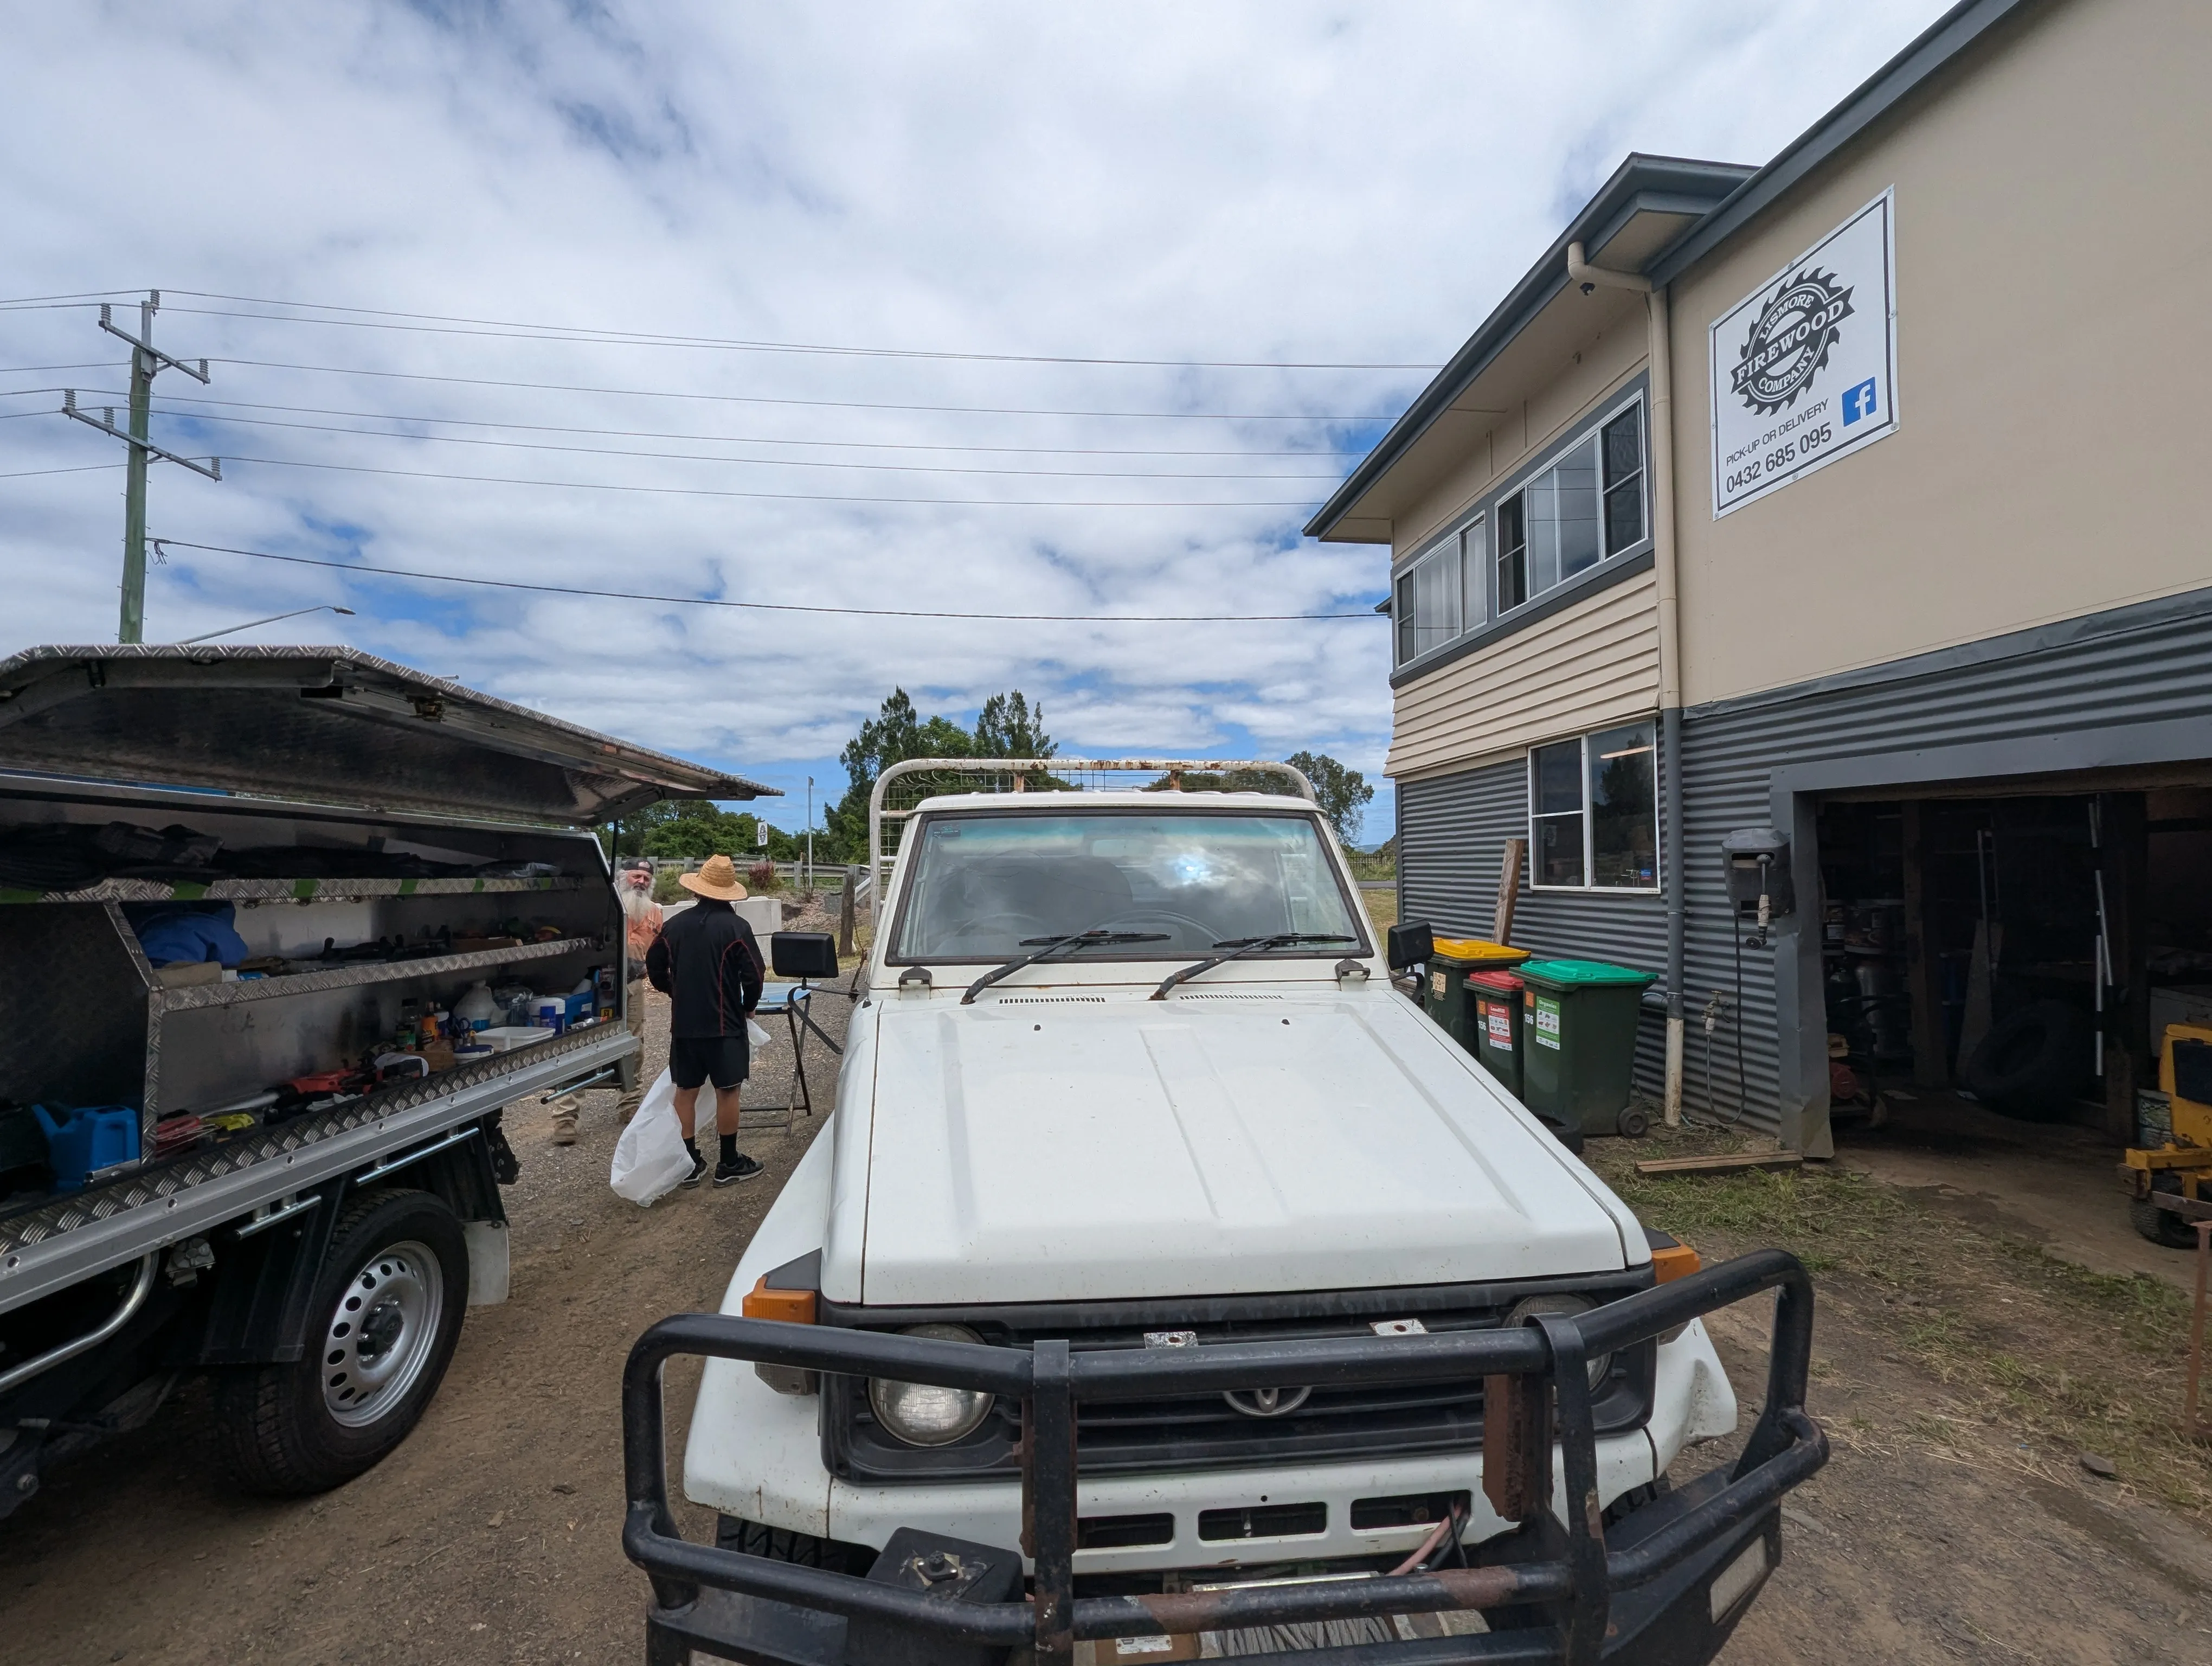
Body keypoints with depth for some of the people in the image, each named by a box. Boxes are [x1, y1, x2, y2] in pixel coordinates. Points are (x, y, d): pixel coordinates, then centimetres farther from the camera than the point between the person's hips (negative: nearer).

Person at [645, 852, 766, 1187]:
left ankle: (690, 1163, 19)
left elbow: (655, 968, 10)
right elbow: (754, 974, -13)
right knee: (727, 1091, 5)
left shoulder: (675, 925, 2)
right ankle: (729, 1164, 13)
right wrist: (748, 1006, 5)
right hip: (724, 1023, -4)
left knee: (686, 1091, 12)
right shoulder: (736, 927, -12)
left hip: (683, 1023, 4)